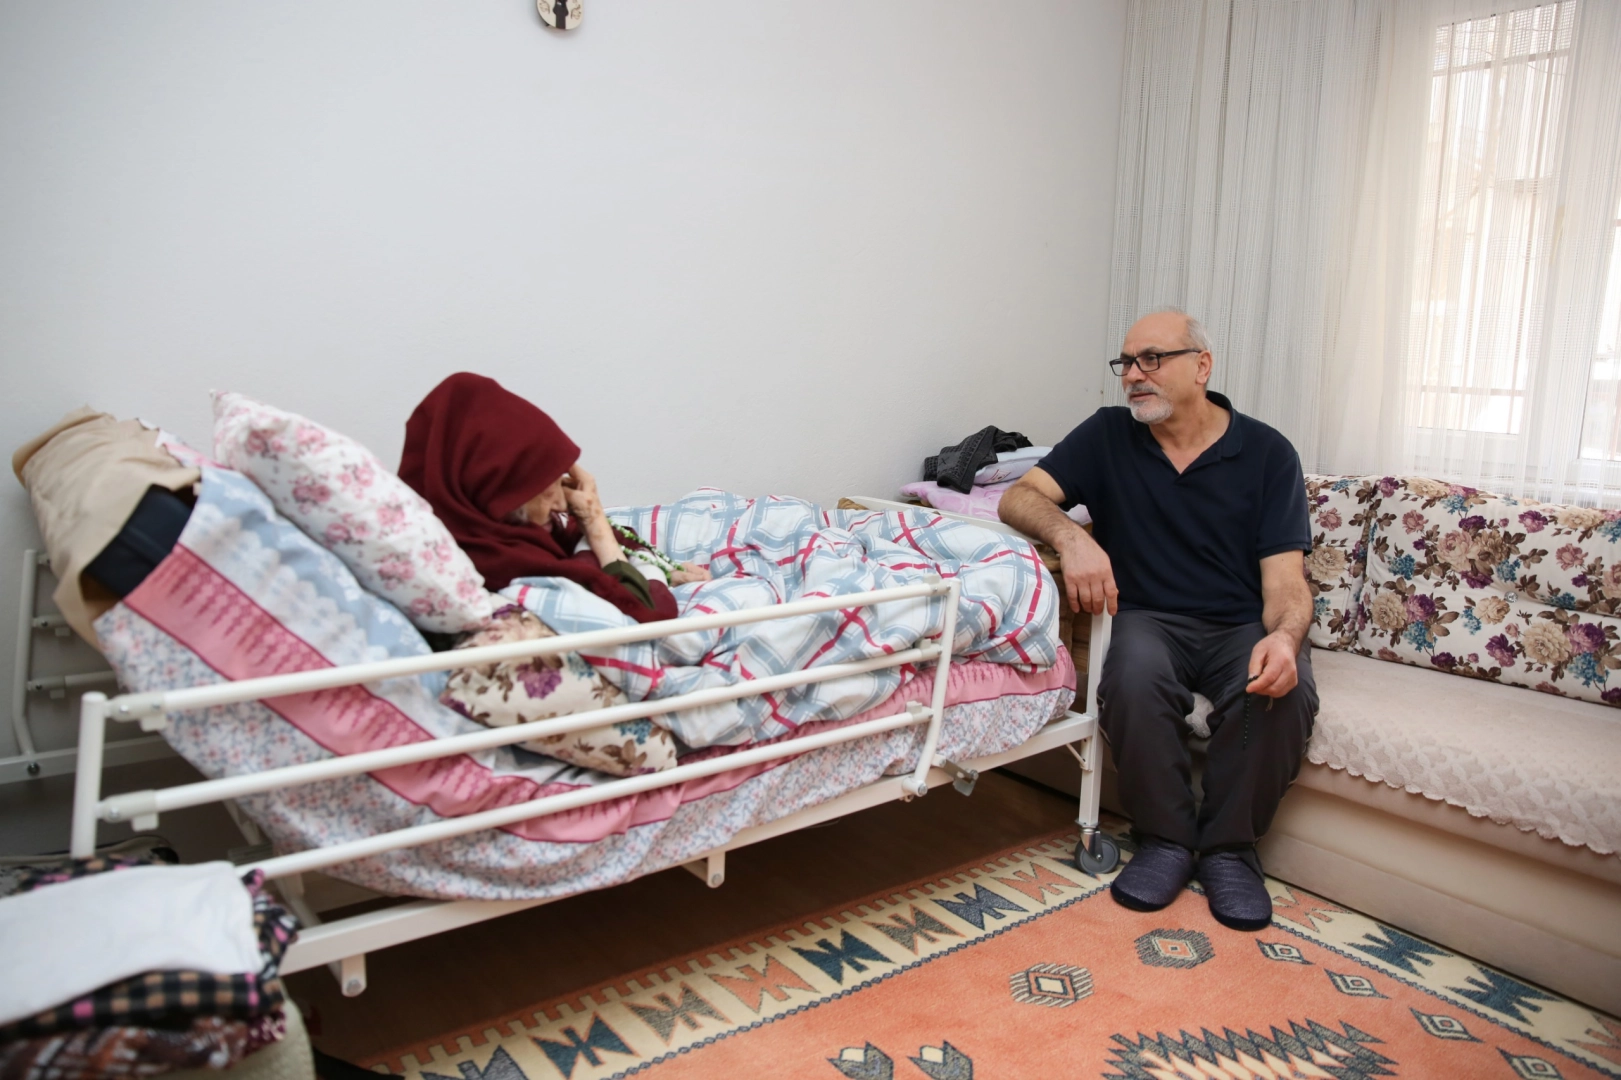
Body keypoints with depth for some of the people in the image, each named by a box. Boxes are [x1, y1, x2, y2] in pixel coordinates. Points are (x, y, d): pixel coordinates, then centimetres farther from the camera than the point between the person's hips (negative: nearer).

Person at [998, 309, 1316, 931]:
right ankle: (1166, 839, -10)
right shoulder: (1108, 436, 5)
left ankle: (1228, 846, -6)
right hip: (1149, 620, 0)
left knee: (1285, 690, -32)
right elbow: (1019, 498, -5)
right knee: (1135, 671, -34)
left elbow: (1285, 579, -7)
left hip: (1241, 626, 0)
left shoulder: (1267, 453, 1)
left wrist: (1283, 636, -31)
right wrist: (1070, 535, -27)